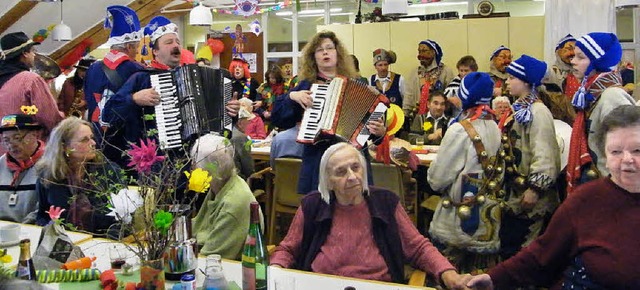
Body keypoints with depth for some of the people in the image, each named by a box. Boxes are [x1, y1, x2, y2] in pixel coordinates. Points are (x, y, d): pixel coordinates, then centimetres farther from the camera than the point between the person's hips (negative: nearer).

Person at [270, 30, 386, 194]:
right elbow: (278, 120, 9)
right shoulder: (306, 85, 10)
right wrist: (292, 96, -4)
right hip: (317, 158, 1)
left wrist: (380, 131, -12)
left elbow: (373, 116, 7)